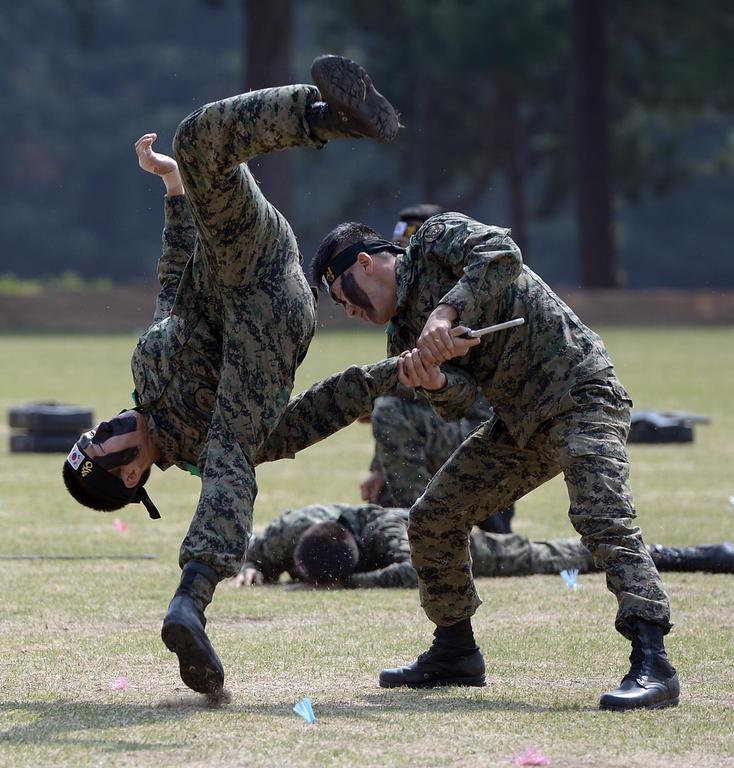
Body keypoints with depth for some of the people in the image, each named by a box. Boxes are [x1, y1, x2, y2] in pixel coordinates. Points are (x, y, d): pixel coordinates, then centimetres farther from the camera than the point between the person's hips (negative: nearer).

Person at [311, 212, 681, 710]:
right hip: (519, 424, 9)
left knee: (602, 517, -28)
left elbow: (502, 256, -26)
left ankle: (652, 664, -36)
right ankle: (455, 654, 25)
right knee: (433, 520, 11)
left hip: (581, 395, -9)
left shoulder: (438, 238, -4)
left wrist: (445, 313, -34)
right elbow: (457, 403, -3)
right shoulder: (404, 332, 14)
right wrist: (436, 383, -25)